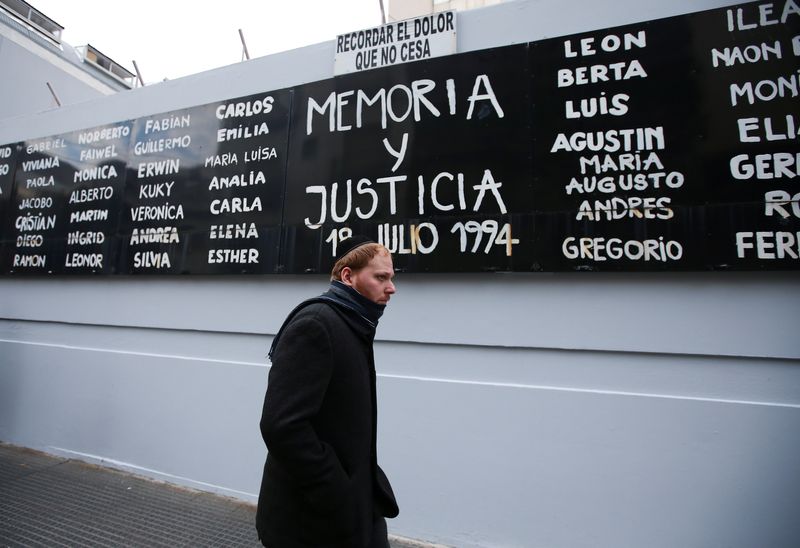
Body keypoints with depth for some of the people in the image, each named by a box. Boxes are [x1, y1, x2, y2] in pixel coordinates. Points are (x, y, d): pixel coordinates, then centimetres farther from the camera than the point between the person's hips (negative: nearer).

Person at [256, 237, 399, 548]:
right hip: (314, 520, -8)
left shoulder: (353, 327, 7)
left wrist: (369, 489, 7)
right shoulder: (314, 324, -21)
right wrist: (337, 500, -20)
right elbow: (281, 425, -27)